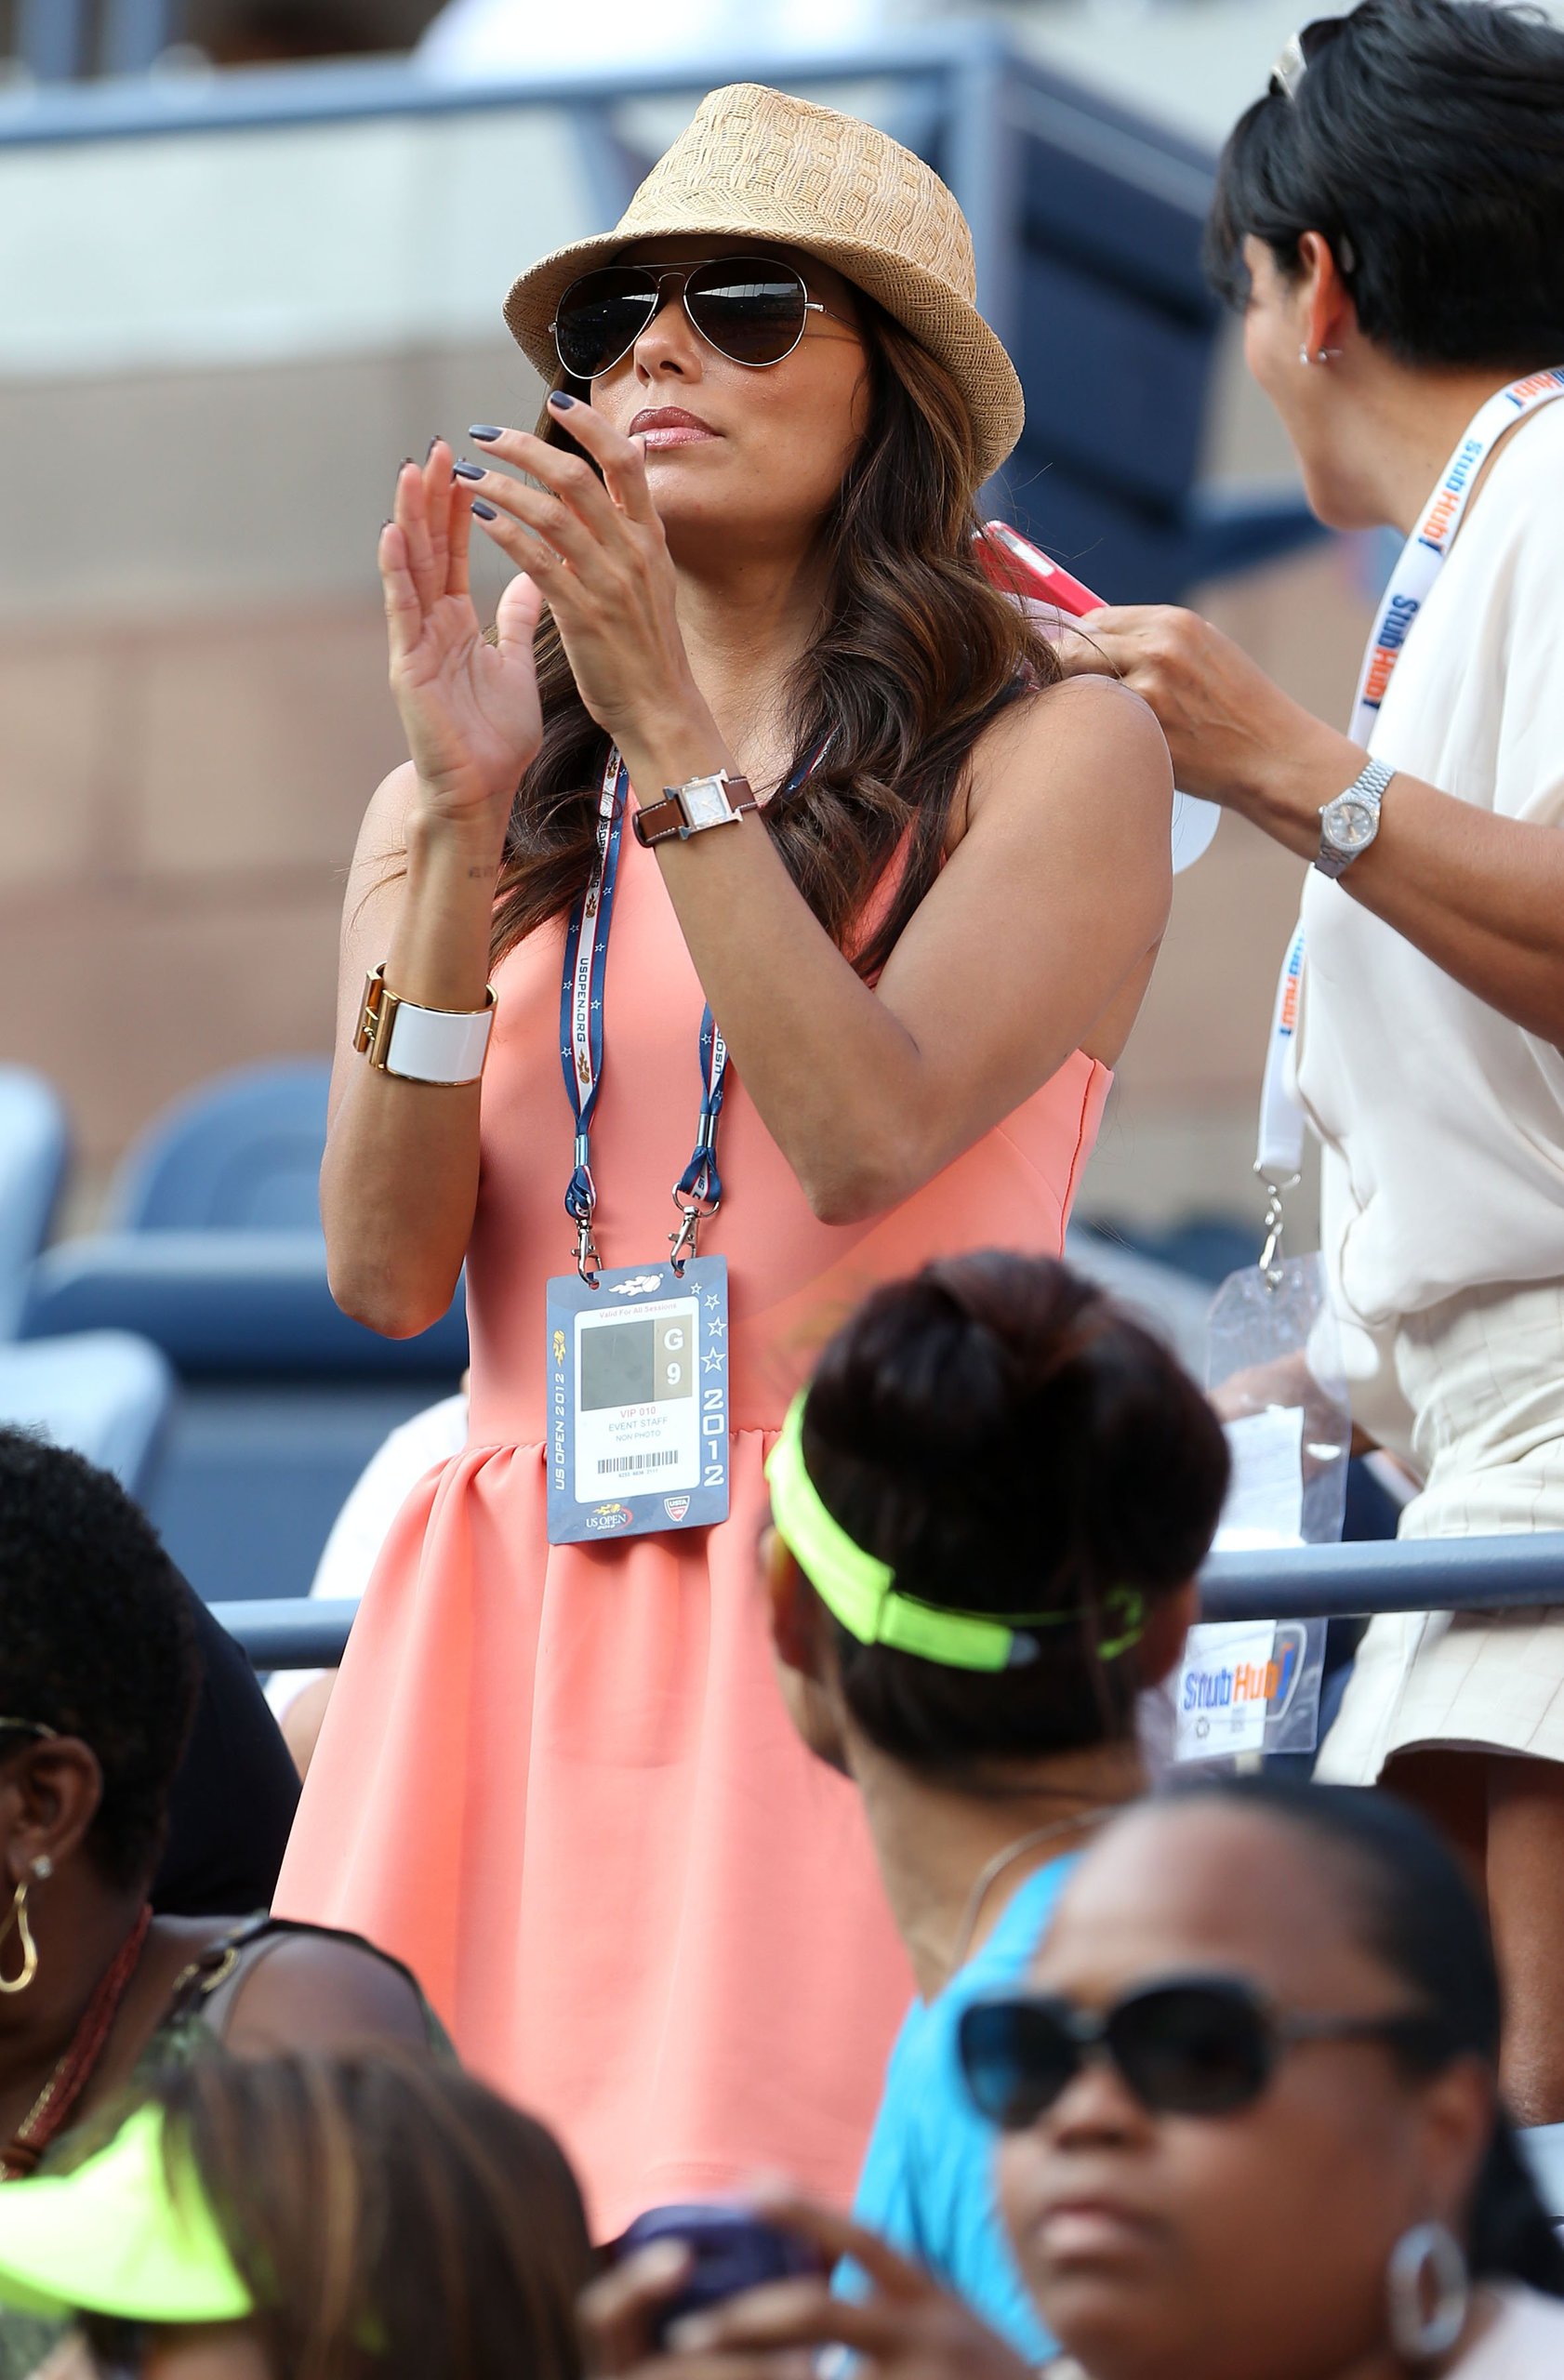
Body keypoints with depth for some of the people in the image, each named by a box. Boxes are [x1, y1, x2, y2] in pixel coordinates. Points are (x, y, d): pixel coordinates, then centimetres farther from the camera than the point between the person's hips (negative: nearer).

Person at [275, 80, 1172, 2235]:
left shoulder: (1054, 753, 3)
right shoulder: (446, 815, 14)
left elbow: (867, 1137, -12)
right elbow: (385, 1270, 2)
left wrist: (671, 729, -15)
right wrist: (471, 817, -7)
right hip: (515, 1631, 3)